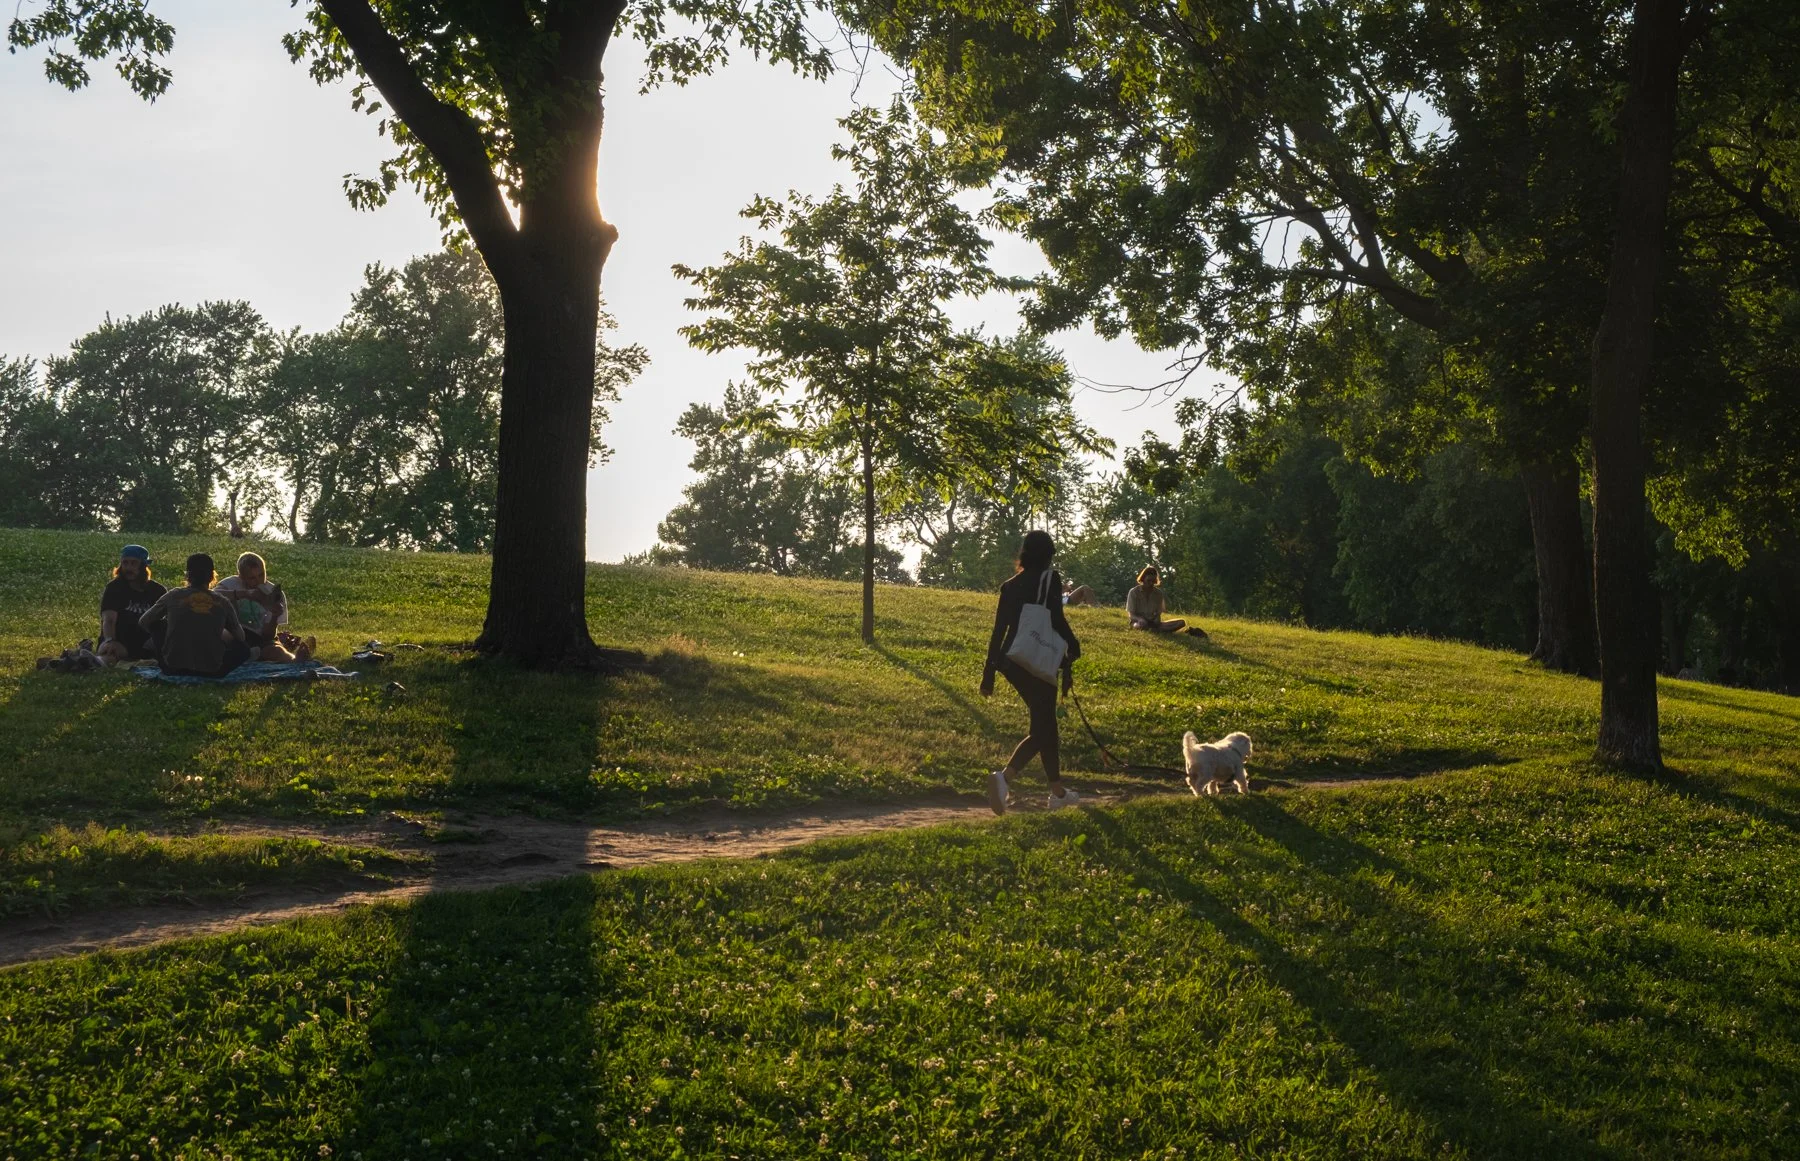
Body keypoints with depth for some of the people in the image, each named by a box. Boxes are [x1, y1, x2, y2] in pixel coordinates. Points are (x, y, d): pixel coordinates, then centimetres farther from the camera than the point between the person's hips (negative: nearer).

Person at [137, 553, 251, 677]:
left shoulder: (173, 596, 0)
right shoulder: (222, 601, 1)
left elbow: (143, 622, 12)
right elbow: (240, 637, 12)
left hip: (173, 668, -1)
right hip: (211, 671, 1)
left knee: (158, 623, 23)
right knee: (243, 649, 27)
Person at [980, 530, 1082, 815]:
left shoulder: (1010, 586, 10)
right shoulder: (1049, 580, -6)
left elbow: (999, 629, 10)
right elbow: (1057, 622, -13)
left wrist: (989, 673, 13)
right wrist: (1068, 664, -8)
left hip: (1011, 662, 7)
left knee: (1046, 725, 18)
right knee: (1041, 731, -4)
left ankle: (1058, 791, 25)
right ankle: (1005, 777, -27)